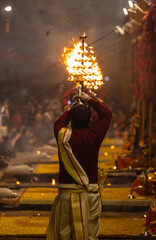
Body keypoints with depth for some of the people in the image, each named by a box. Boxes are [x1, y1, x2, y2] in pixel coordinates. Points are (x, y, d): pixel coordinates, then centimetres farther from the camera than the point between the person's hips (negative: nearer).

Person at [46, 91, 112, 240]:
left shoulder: (63, 136, -4)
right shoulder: (94, 135, -7)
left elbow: (59, 122, 21)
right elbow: (107, 114, 10)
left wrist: (71, 109, 31)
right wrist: (89, 100, 18)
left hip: (66, 193, 1)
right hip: (90, 195, -1)